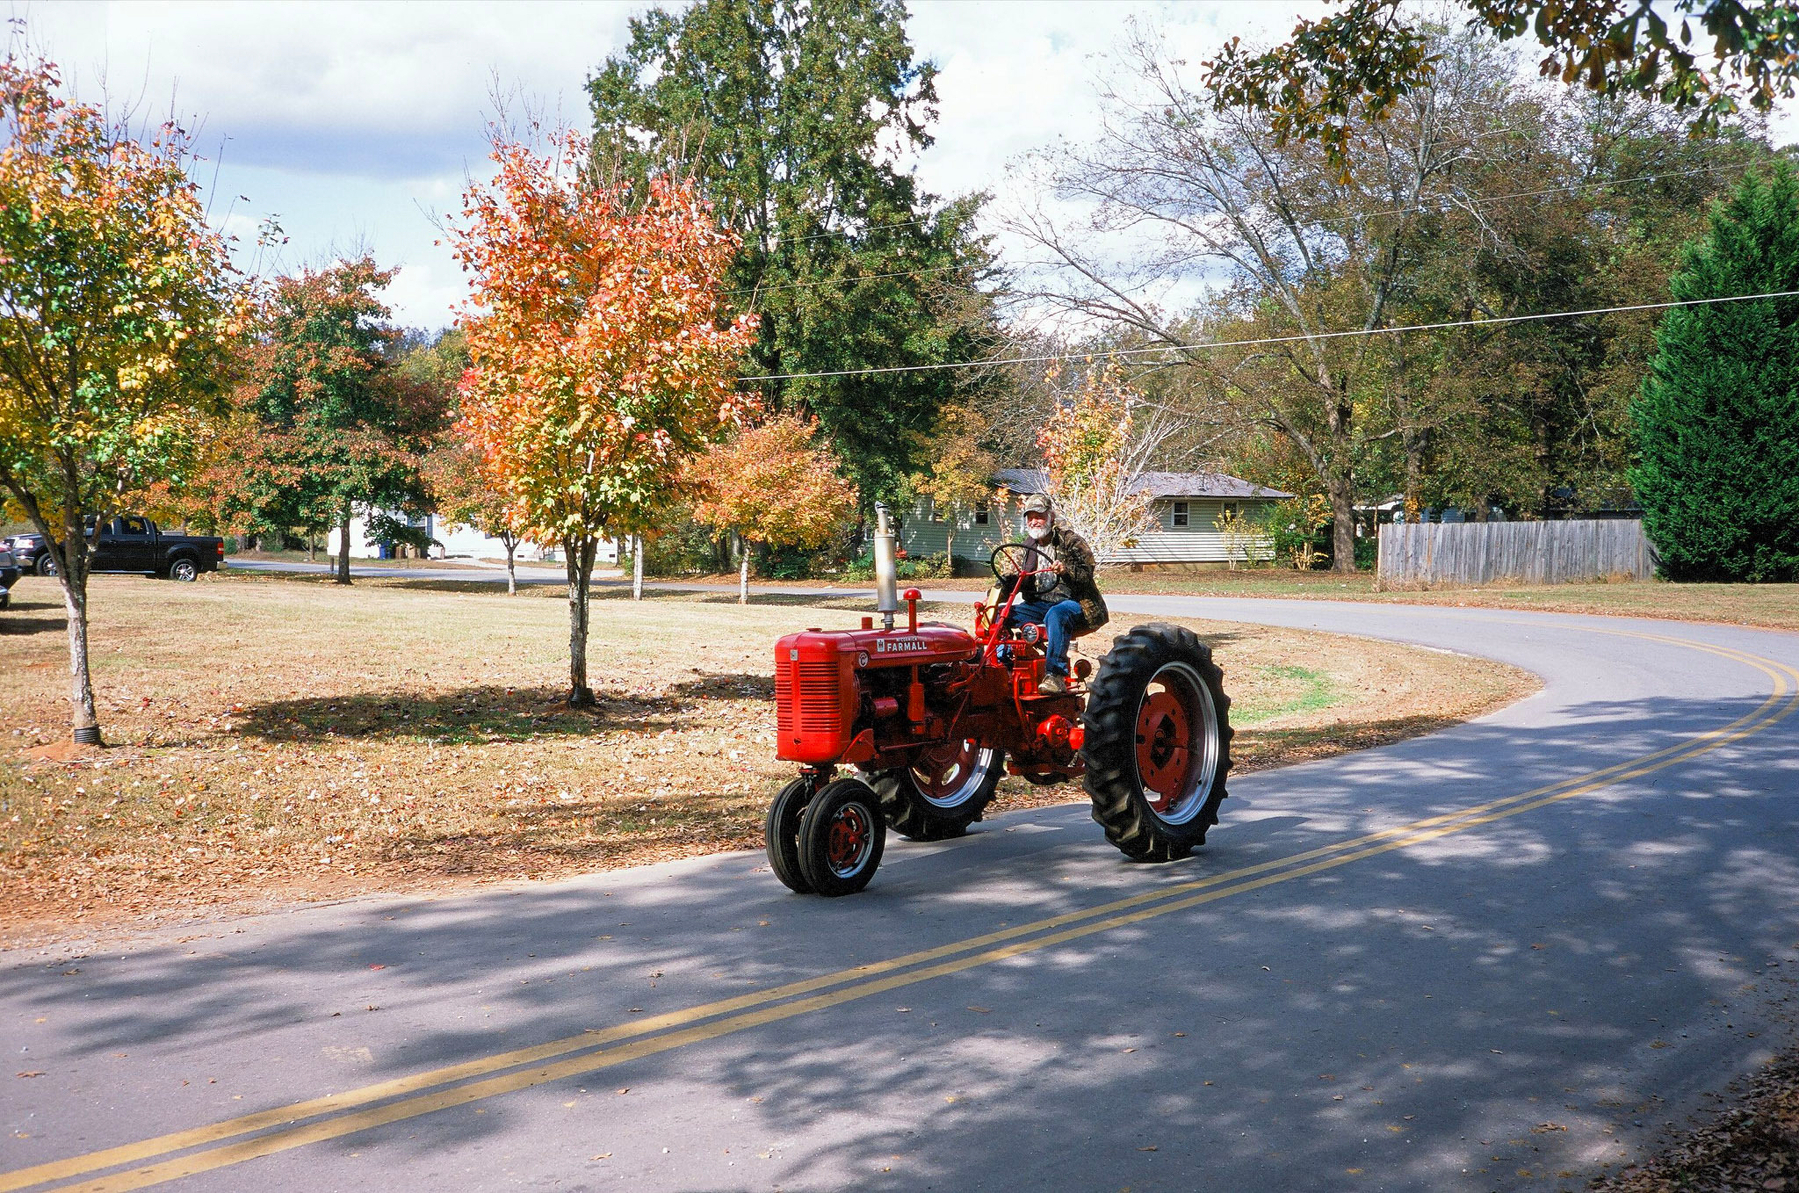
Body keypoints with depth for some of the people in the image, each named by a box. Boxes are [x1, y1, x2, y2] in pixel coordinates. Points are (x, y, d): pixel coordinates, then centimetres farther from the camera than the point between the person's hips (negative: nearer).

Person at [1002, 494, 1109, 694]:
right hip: (1038, 604, 6)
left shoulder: (1071, 541, -2)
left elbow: (1086, 574, -9)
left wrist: (1066, 570, -29)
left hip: (1072, 602, -6)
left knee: (1056, 615, -41)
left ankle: (1055, 675, -45)